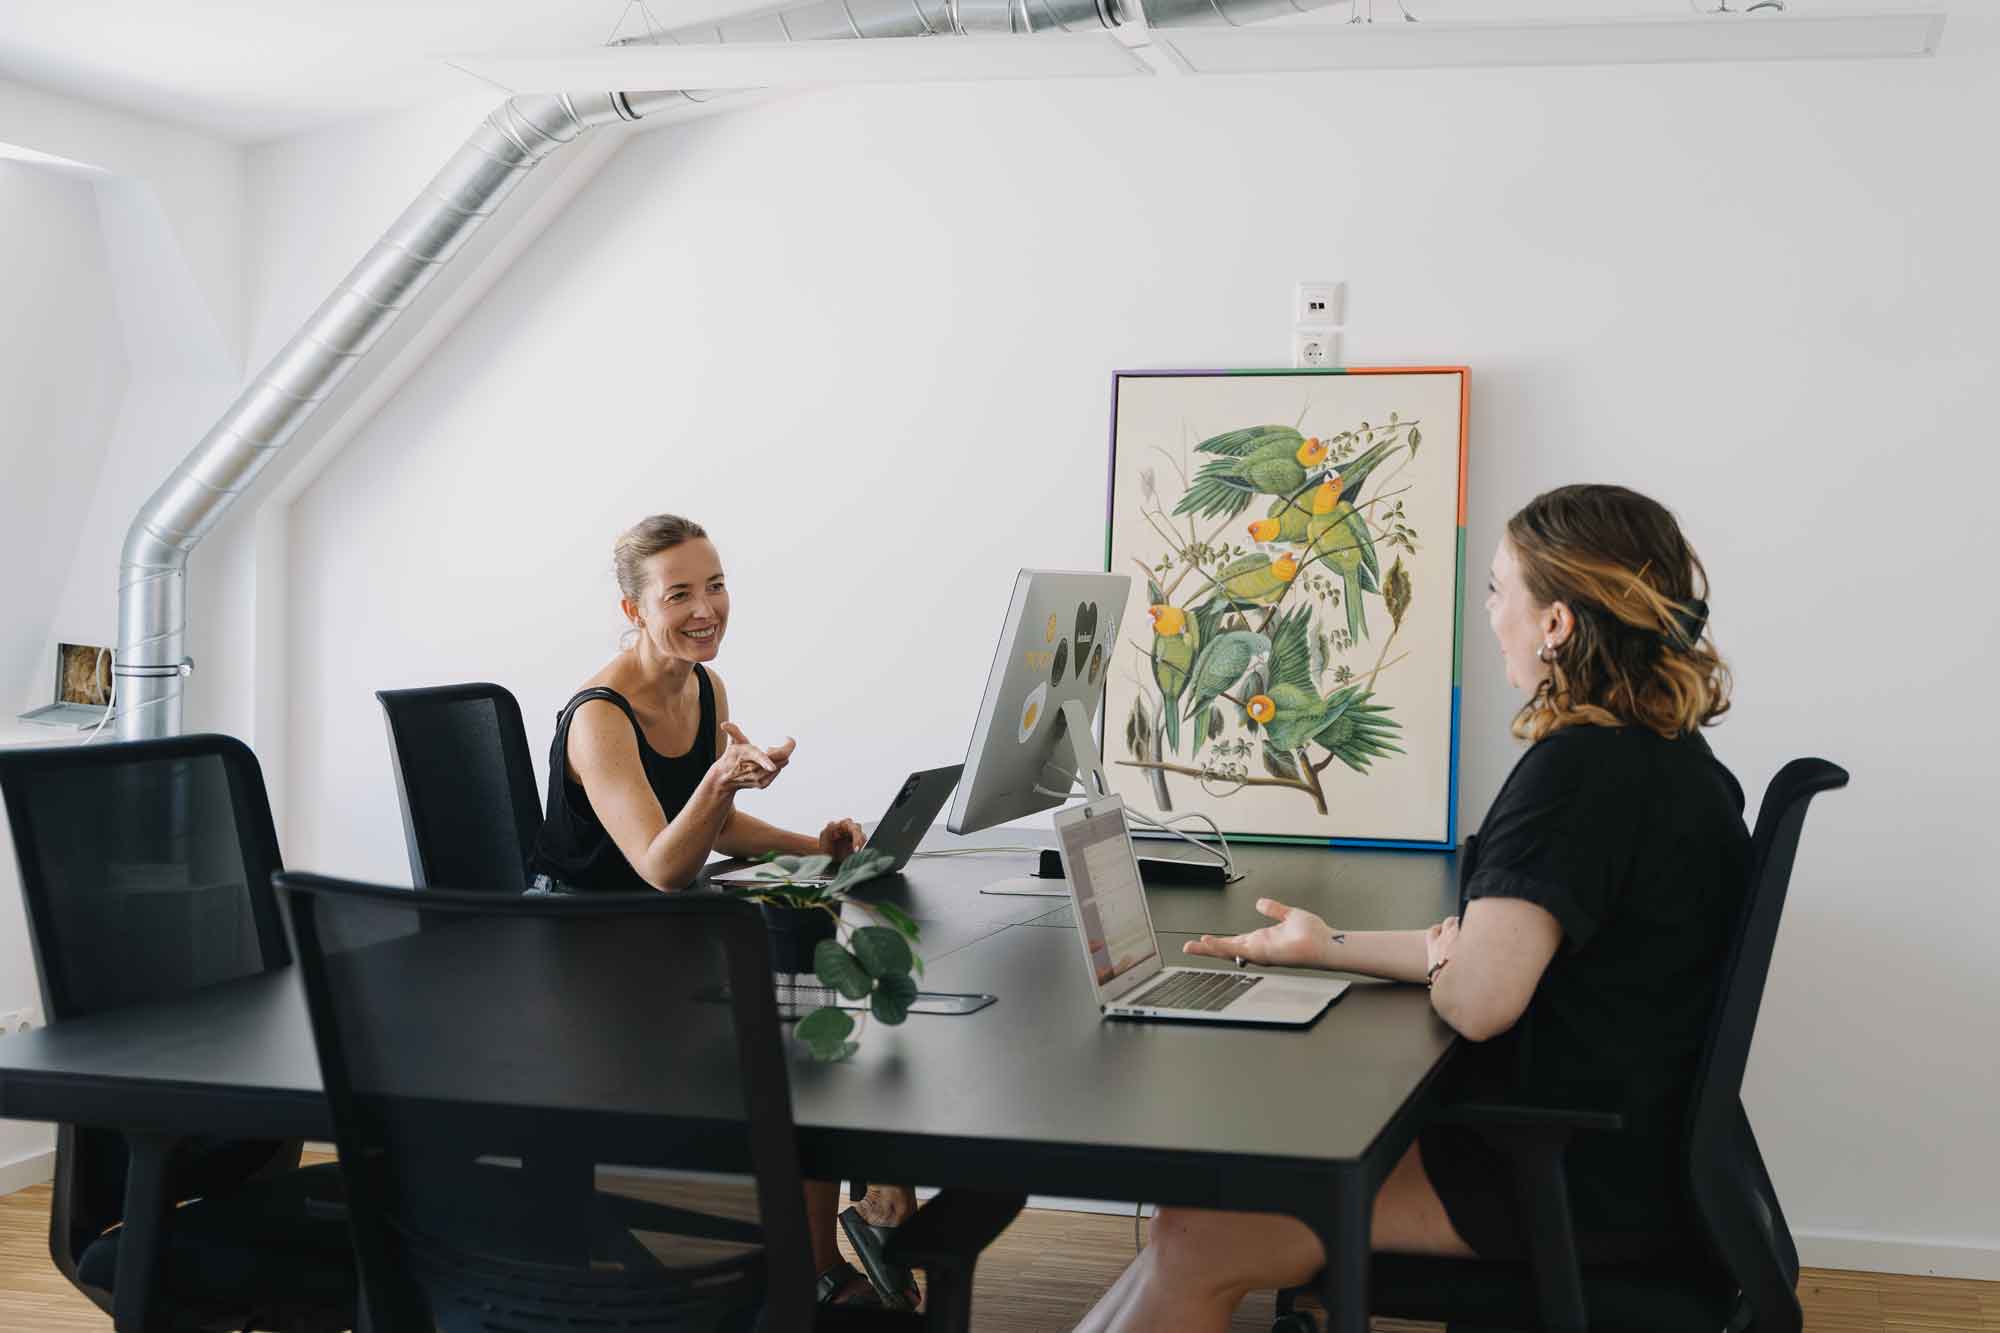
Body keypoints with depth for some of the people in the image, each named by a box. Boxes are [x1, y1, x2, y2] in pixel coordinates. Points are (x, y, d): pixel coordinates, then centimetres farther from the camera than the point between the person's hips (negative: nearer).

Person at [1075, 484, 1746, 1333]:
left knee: (1197, 1239, -10)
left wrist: (1436, 956, -3)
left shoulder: (1581, 769, -21)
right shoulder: (1668, 757, 12)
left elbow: (1476, 998, -27)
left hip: (1575, 1182, -10)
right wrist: (1326, 947, 19)